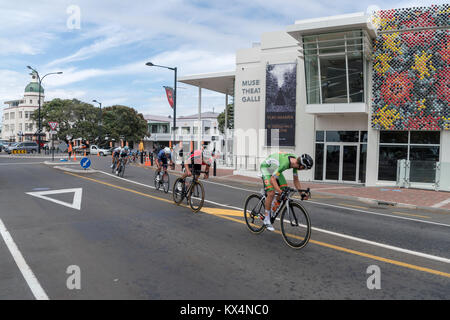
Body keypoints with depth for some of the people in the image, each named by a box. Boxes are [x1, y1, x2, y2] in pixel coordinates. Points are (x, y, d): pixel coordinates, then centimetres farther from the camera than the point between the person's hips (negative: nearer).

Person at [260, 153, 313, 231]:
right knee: (271, 193, -20)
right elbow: (272, 179, -38)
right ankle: (266, 219, -7)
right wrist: (280, 192, -48)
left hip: (275, 169, 8)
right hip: (266, 168, -8)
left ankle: (273, 208, 17)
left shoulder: (295, 162, -15)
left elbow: (296, 180, -3)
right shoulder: (284, 163, -39)